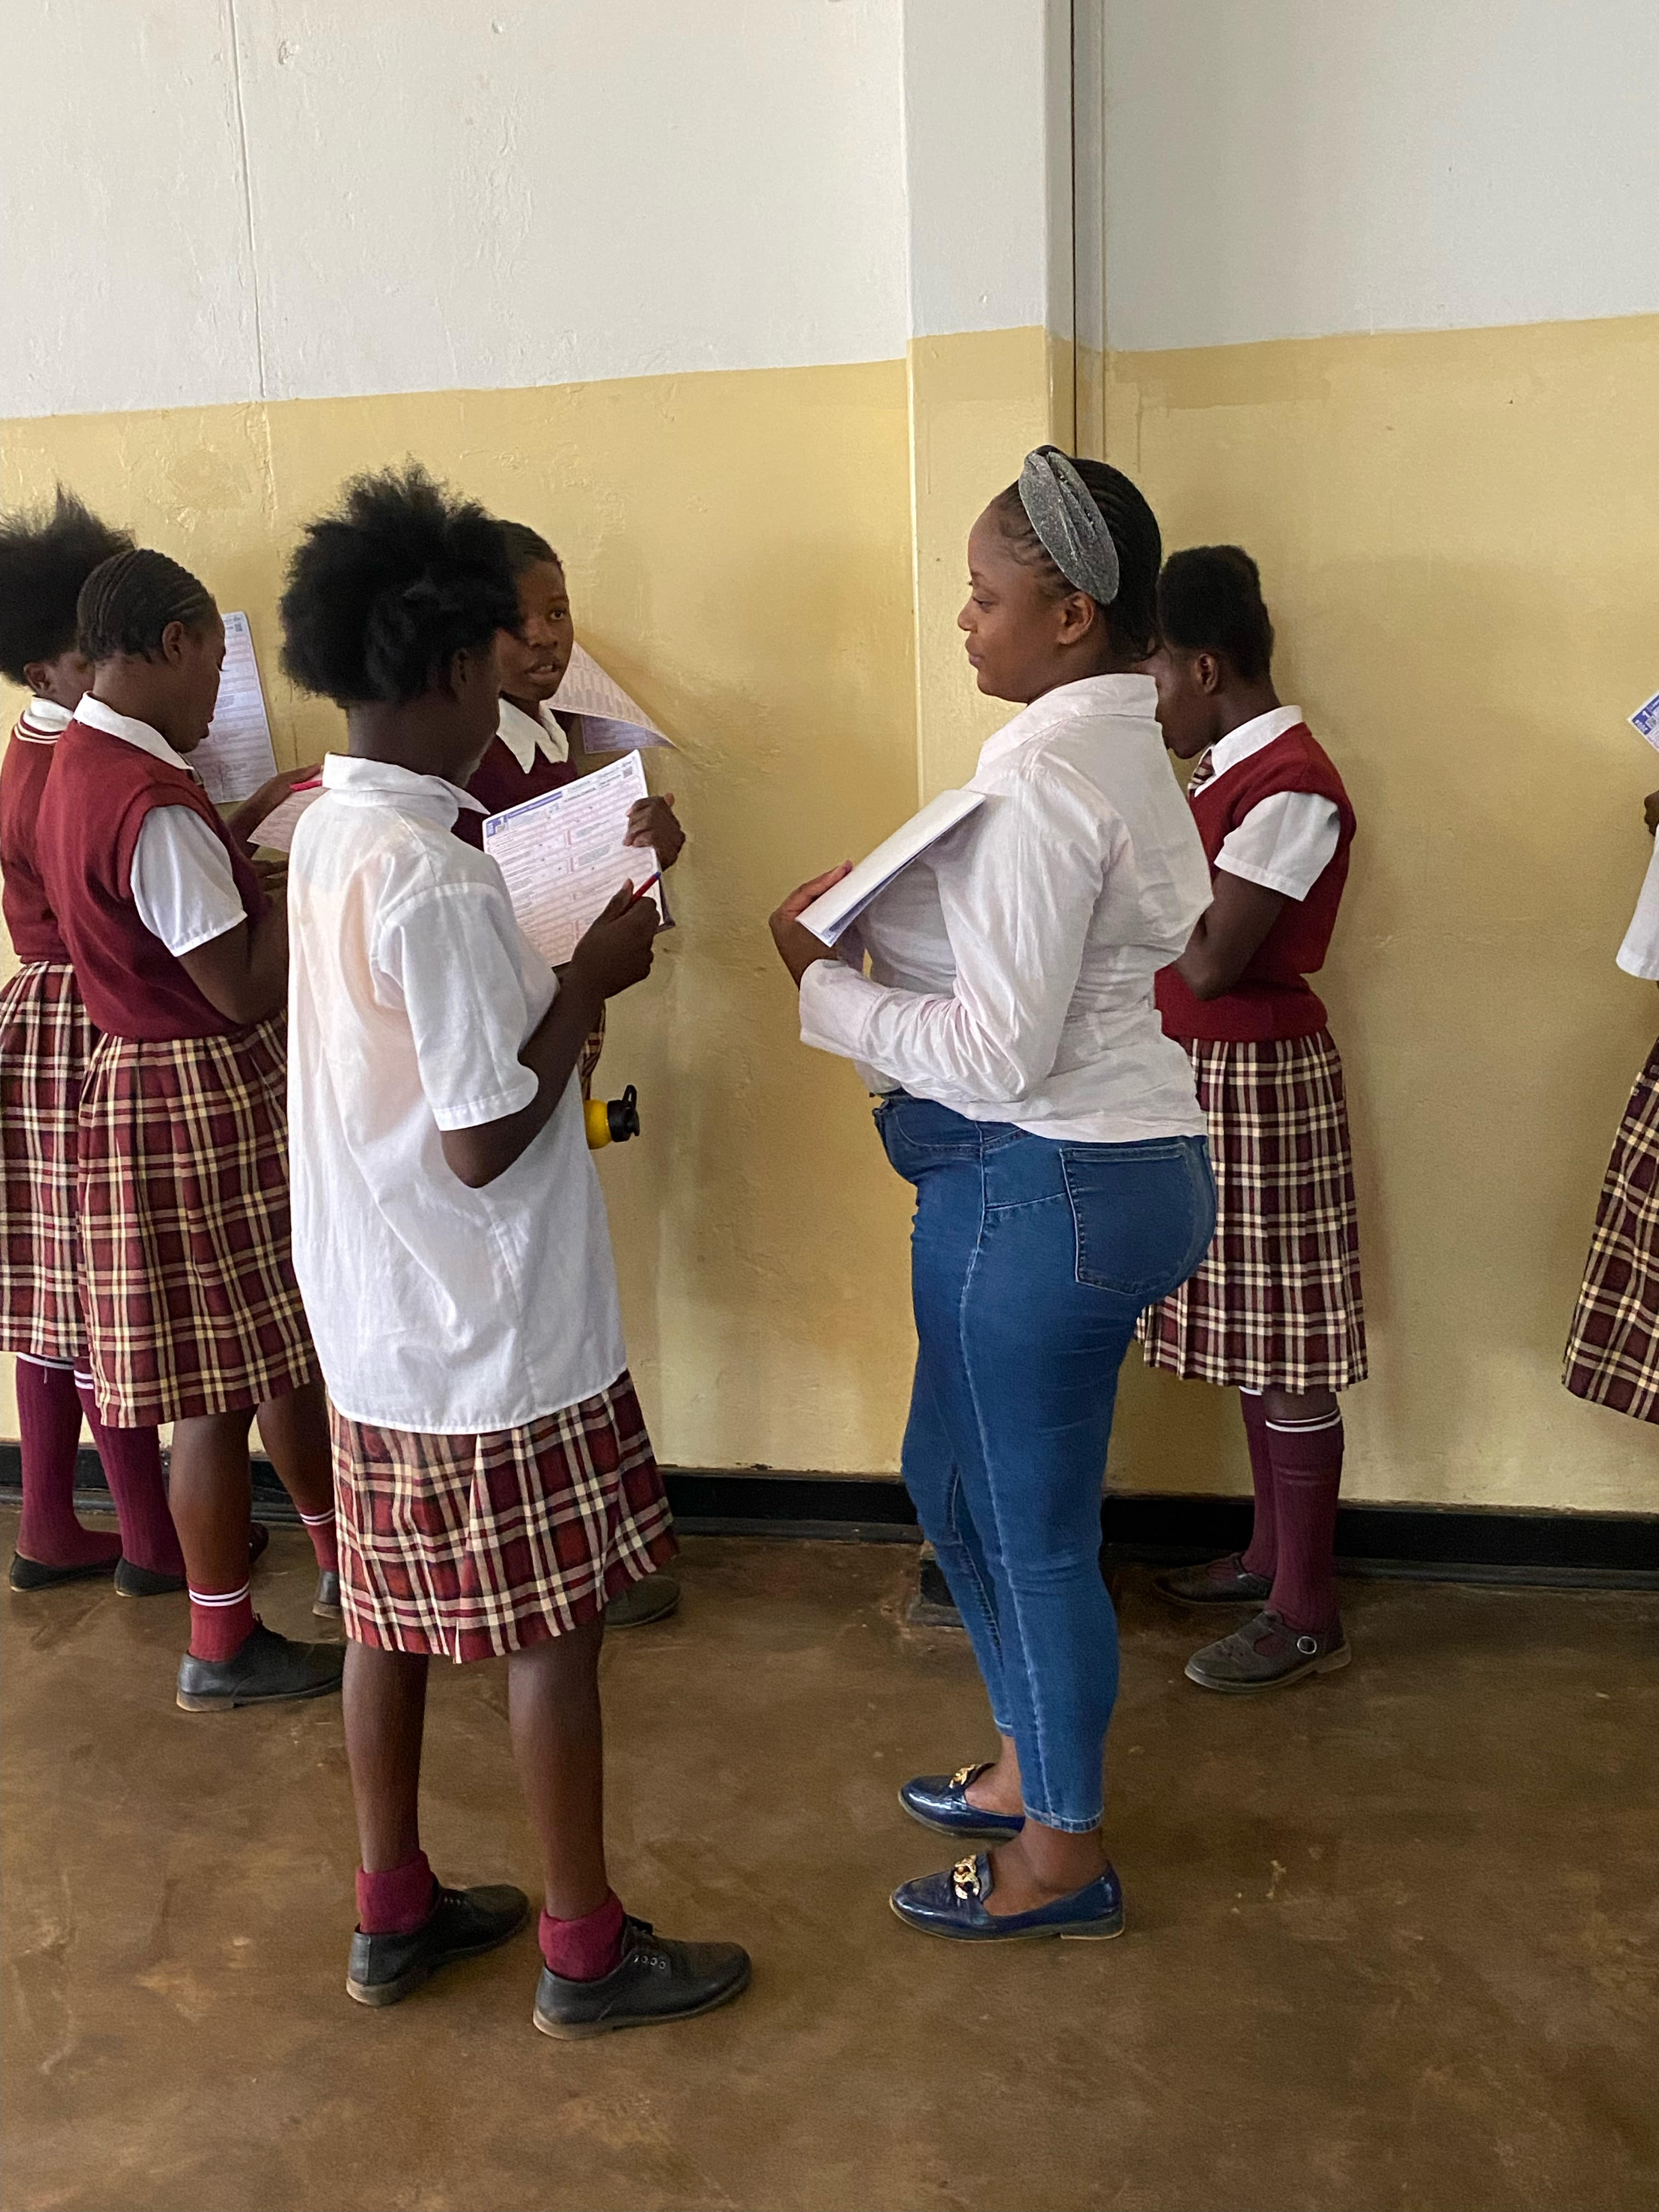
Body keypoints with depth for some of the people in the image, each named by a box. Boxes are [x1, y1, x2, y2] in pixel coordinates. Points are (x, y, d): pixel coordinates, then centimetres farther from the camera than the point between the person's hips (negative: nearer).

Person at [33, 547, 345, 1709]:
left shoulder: (81, 768, 8)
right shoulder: (153, 805, -24)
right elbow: (244, 987, -23)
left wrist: (252, 820, 15)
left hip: (162, 1080, 10)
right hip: (206, 1101, -10)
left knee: (291, 1343, 21)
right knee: (227, 1381, 2)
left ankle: (339, 1551, 38)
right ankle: (225, 1647, 18)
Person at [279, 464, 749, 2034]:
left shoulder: (327, 836, 4)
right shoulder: (438, 880, -24)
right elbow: (482, 1143, -24)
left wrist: (554, 971, 8)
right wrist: (594, 979, -15)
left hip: (375, 1325, 9)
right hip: (495, 1336, -9)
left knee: (388, 1618, 19)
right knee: (553, 1633, 7)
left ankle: (394, 1915, 36)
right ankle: (586, 1951, 24)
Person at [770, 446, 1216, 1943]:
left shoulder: (1044, 778, -21)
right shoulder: (1122, 748, 10)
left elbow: (999, 1052, -24)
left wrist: (826, 986, -12)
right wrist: (878, 914, 4)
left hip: (1045, 1189, -10)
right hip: (1114, 1164, 10)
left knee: (1031, 1529, 7)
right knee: (954, 1475, 23)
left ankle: (1063, 1856, 29)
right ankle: (1032, 1767, 42)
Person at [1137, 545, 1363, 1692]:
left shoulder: (1290, 785, -19)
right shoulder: (1234, 769, 11)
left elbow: (1209, 963, -21)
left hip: (1260, 1080, -10)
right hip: (1209, 1077, 10)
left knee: (1288, 1349, 0)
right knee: (1250, 1332, 17)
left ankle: (1307, 1613, 11)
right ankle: (1272, 1550, 32)